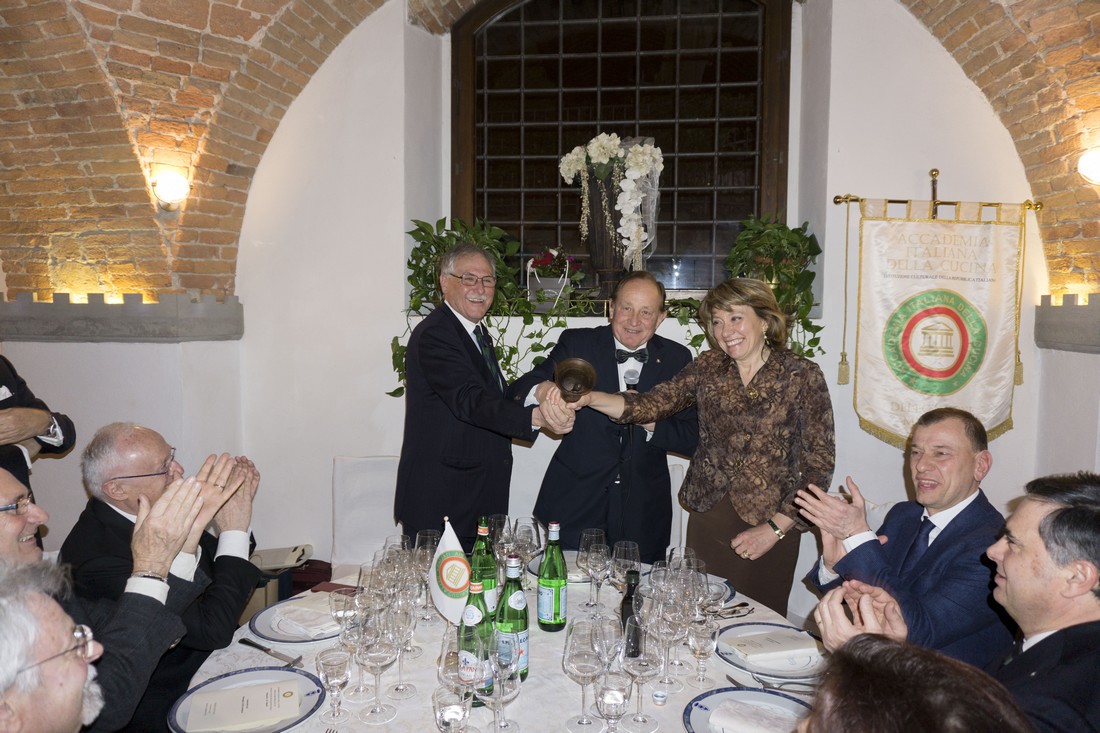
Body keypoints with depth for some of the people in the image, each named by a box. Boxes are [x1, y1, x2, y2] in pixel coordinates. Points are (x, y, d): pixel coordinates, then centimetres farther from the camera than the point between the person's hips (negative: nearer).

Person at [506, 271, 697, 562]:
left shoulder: (677, 359, 1)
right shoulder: (576, 344, -3)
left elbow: (692, 439, 0)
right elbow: (518, 390, -12)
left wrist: (650, 421, -18)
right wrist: (541, 391, -35)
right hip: (575, 504, -1)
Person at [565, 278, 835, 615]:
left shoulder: (802, 375, -5)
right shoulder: (708, 367, 4)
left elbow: (819, 462, -6)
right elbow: (651, 405, -5)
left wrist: (775, 529, -11)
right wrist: (590, 398, -21)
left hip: (770, 527, -3)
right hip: (707, 520, 3)